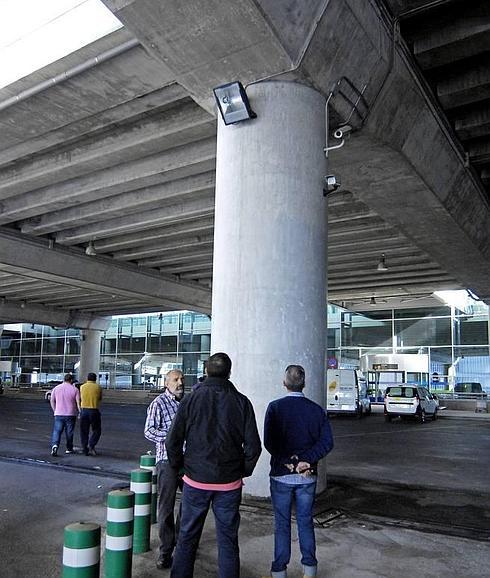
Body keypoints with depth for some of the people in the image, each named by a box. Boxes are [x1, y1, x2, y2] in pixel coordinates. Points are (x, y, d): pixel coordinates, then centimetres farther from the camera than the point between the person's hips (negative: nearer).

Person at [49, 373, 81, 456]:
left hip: (59, 414, 1)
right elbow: (78, 403, -7)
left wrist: (55, 411, 19)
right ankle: (69, 449, 20)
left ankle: (55, 445, -21)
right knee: (69, 432, 11)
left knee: (57, 431, 1)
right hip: (71, 415, -1)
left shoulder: (56, 388, 4)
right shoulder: (75, 389, -4)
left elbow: (52, 401, 9)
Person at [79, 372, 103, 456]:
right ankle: (91, 445, -8)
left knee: (84, 431, 10)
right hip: (94, 411, -2)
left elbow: (80, 398, 14)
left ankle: (86, 450, 10)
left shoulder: (82, 387, 4)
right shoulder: (98, 387, 0)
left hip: (84, 410, 2)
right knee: (96, 430, 11)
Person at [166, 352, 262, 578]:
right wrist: (243, 471, 10)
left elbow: (173, 441, -5)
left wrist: (179, 466, 11)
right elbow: (253, 445, -5)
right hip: (229, 483, 0)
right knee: (228, 539, 12)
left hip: (195, 480, 0)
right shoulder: (241, 402, -5)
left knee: (187, 537, 15)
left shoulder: (192, 399, -6)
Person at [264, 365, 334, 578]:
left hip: (281, 475, -2)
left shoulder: (275, 407, -8)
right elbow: (327, 441, -9)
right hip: (308, 477, 2)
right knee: (306, 521, 16)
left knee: (282, 524, 10)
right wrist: (307, 461, -14)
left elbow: (269, 442, -15)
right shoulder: (316, 409, -1)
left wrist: (288, 462, -14)